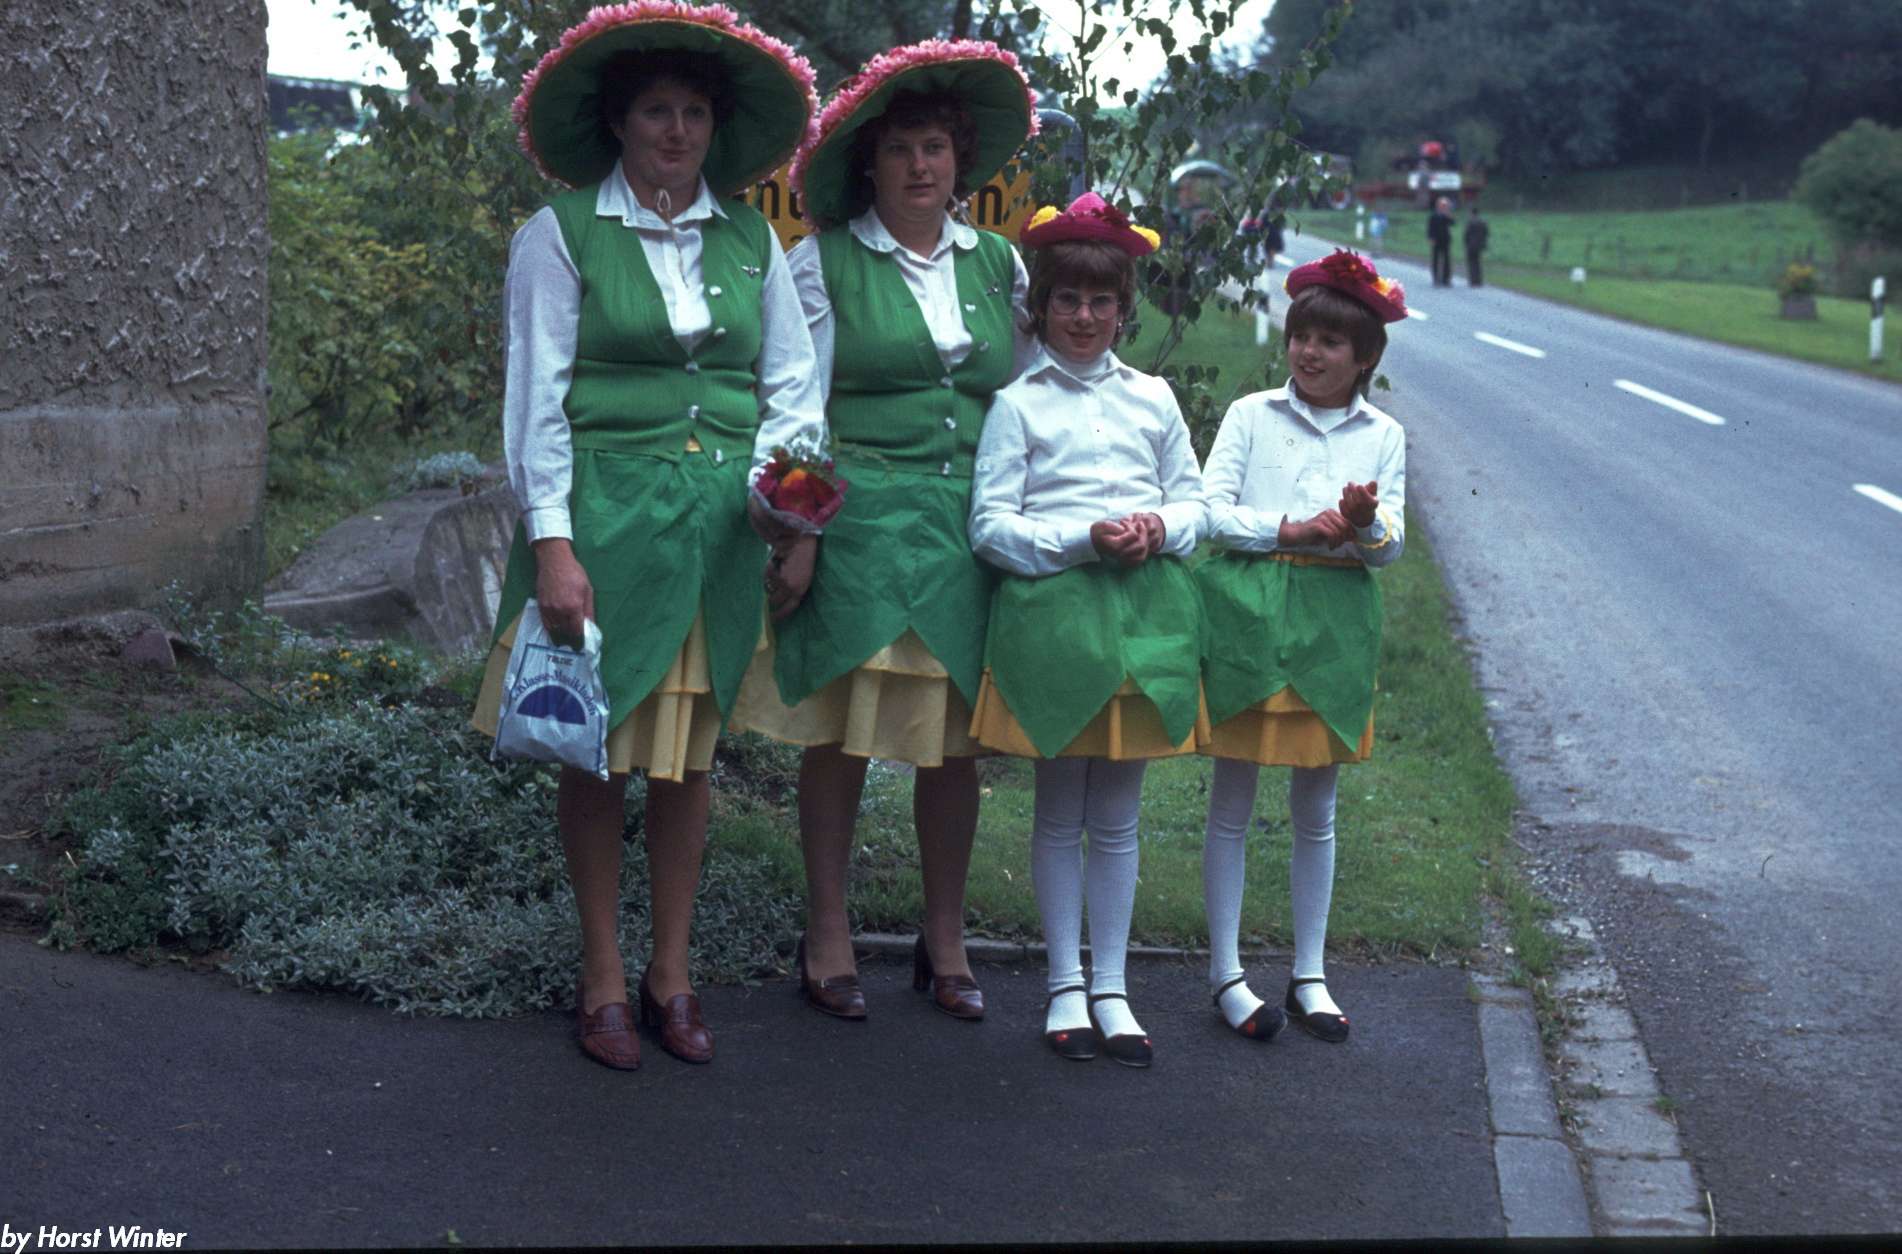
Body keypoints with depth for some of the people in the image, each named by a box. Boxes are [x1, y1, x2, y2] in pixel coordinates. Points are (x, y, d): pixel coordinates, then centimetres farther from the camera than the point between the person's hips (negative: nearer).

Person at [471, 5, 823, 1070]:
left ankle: (672, 972, 21)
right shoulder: (562, 236, -2)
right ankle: (604, 976, 16)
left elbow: (792, 379, 12)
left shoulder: (751, 240, 10)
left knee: (689, 753, 9)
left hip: (719, 526, 3)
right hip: (604, 513, -3)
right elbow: (536, 396, -5)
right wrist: (551, 543, -12)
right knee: (598, 752, 3)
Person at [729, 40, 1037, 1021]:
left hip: (971, 525, 3)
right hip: (860, 518, -3)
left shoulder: (998, 265, 12)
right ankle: (828, 934, 13)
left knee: (954, 734, 6)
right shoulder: (824, 262, 1)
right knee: (843, 728, 0)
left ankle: (945, 939, 19)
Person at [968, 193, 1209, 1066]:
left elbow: (1194, 500, 16)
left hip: (1145, 608, 3)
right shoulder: (1018, 404, 1)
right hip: (1052, 610, -3)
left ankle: (1111, 987, 16)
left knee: (1117, 816, 8)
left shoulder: (1152, 397, 13)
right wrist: (1081, 540, -17)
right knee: (1059, 813, 5)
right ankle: (1064, 985, 16)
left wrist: (1161, 527, -7)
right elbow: (990, 524, -5)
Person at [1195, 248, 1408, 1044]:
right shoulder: (1251, 415, 3)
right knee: (1232, 804, 3)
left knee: (1315, 811, 9)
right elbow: (1210, 510, -5)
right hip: (1246, 613, -2)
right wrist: (1290, 530, -15)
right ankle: (1226, 974, 12)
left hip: (1333, 623, 2)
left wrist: (1365, 525, -19)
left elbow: (1389, 546, 3)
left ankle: (1309, 976, 19)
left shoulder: (1383, 436, 8)